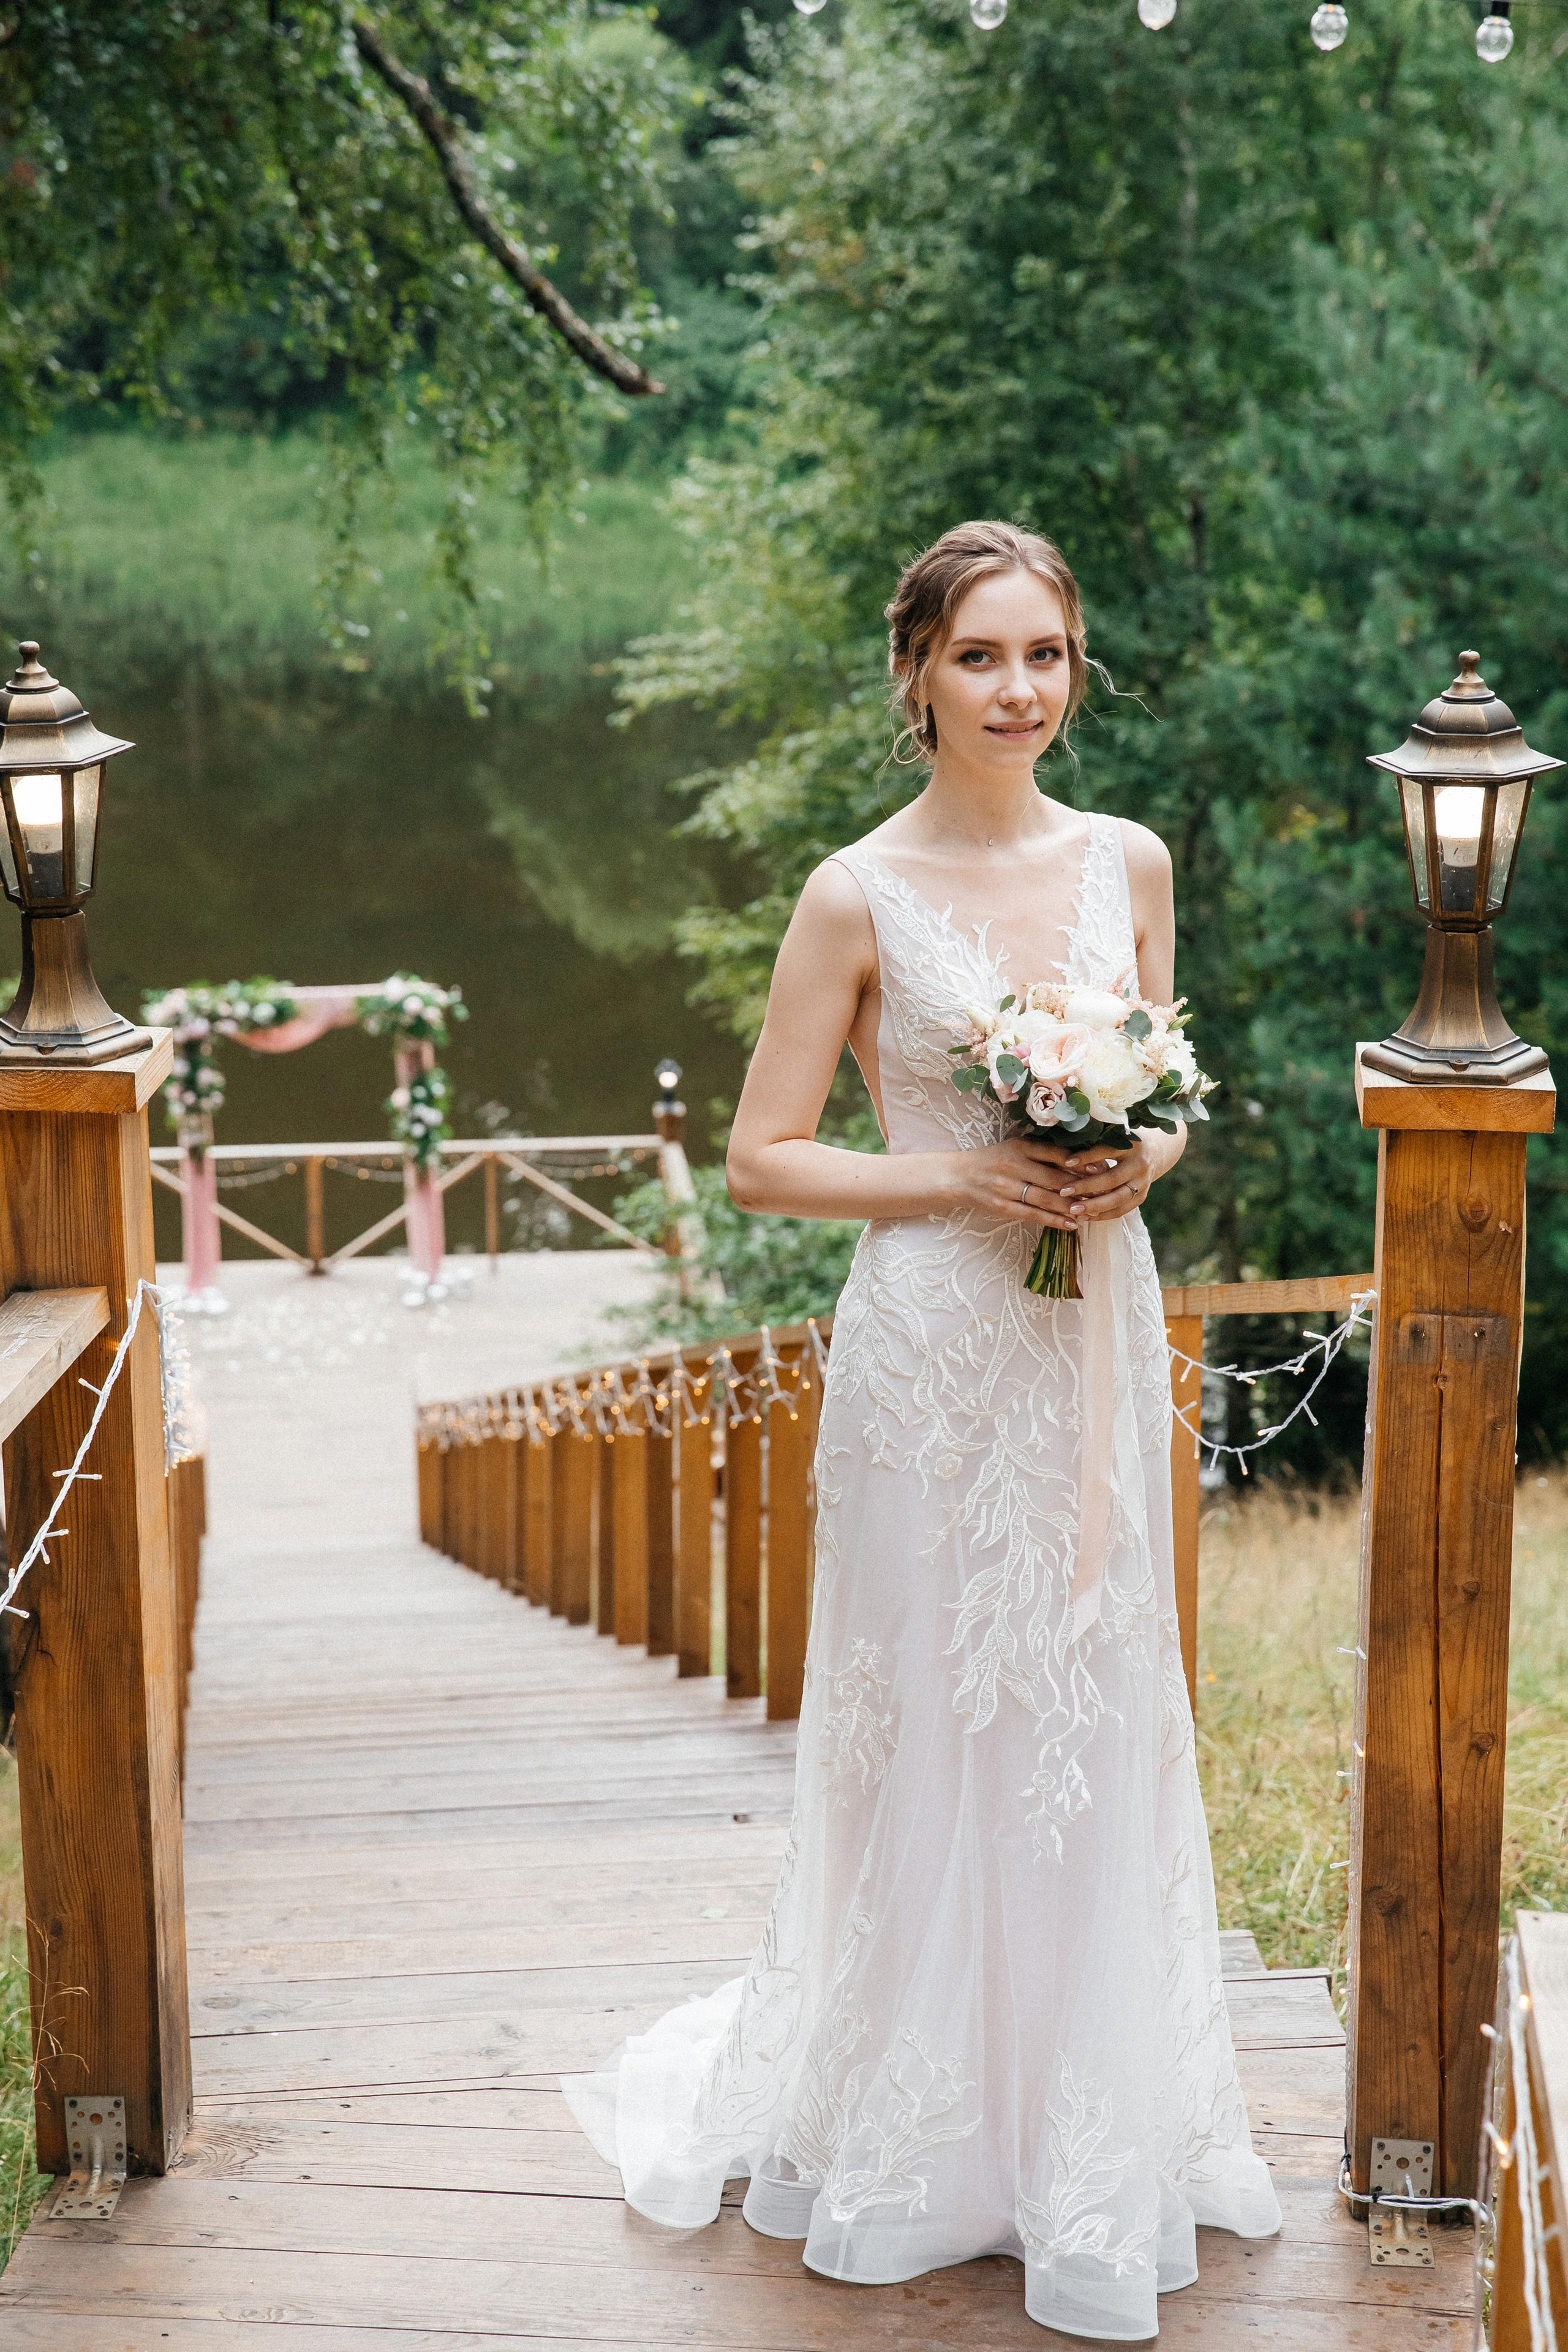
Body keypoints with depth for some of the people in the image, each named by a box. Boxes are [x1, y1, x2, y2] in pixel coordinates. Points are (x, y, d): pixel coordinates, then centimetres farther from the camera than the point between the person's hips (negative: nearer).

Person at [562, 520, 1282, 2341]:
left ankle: (1088, 2150, 25)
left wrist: (1140, 1162, -6)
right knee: (937, 1724, 4)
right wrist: (964, 1182, -15)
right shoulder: (860, 896, -7)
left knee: (1096, 1711, 9)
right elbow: (761, 1161, -5)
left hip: (1100, 1326, 4)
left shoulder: (1131, 864, 6)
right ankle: (913, 2138, 23)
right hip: (937, 1337, -4)